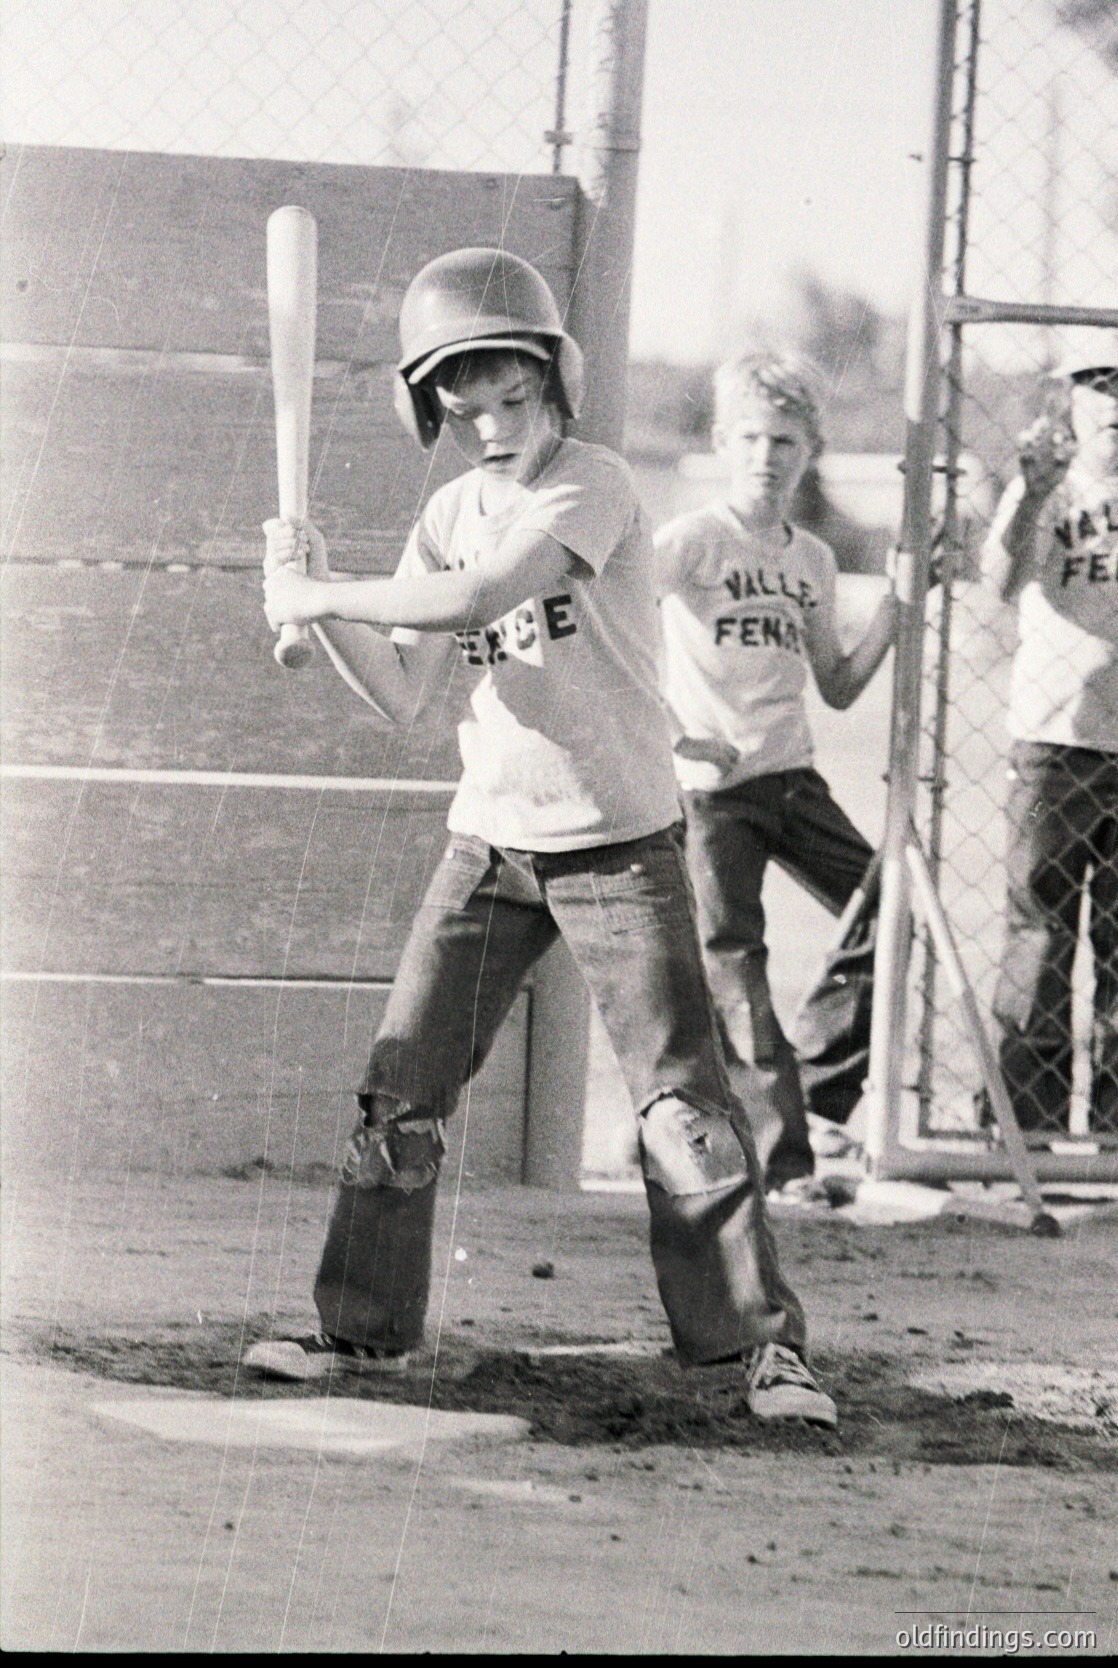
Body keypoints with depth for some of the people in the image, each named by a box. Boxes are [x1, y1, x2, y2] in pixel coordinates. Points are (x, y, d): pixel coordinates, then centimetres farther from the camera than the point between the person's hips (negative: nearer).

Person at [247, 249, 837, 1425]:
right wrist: (320, 608, -12)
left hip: (620, 845, -6)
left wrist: (318, 596, -21)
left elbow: (477, 598, -30)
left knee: (683, 1102, -8)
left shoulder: (592, 488, -14)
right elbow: (403, 699, 3)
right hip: (490, 842, 6)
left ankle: (761, 1344, -2)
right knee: (401, 1088, 3)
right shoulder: (450, 517, 6)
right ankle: (359, 1323, 14)